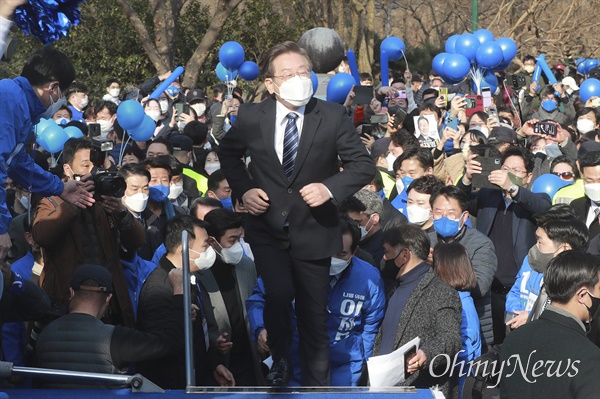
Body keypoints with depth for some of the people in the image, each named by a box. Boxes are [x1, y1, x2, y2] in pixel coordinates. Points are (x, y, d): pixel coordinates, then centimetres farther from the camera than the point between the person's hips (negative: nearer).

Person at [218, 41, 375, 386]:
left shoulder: (333, 117, -9)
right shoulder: (252, 117, -5)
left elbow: (364, 165, -4)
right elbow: (228, 152, 14)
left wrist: (330, 188, -21)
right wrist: (243, 189, -1)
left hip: (312, 229, 0)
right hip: (268, 229, 0)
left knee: (314, 315, 9)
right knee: (279, 294, -22)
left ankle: (317, 384, 26)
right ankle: (281, 361, 6)